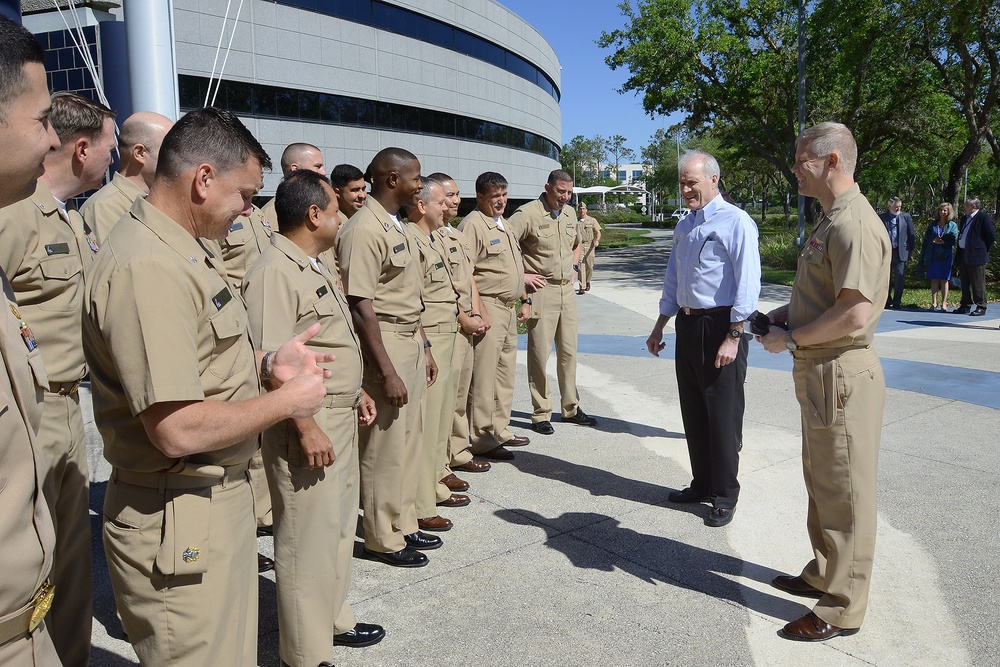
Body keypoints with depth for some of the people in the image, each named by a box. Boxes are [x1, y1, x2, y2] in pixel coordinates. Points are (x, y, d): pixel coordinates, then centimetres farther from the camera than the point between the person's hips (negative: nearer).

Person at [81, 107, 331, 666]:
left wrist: (265, 363, 4)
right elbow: (178, 430, -30)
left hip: (222, 494, 10)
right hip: (181, 521, -10)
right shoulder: (148, 268, -25)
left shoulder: (186, 251, 9)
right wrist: (286, 401, -17)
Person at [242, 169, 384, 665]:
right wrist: (306, 427, -24)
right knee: (308, 539, 3)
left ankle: (334, 619, 40)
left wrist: (355, 392, 21)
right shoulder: (274, 272, -18)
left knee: (340, 526, 21)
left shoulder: (315, 267, 13)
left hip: (341, 419, 10)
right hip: (307, 427, -10)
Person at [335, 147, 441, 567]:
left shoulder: (399, 227, 13)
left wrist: (424, 348, 18)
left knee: (409, 438, 16)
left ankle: (403, 525, 31)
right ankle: (384, 539, 17)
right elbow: (361, 307, -21)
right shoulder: (364, 230, -16)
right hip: (384, 343, -9)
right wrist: (386, 372, -21)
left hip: (411, 341, 10)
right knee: (384, 445, 1)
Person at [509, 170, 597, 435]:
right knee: (540, 353, -2)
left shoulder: (570, 213, 12)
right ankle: (541, 414, 7)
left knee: (568, 351, 12)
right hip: (541, 291, -7)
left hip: (567, 290, 7)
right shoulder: (528, 213, -11)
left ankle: (571, 408, 24)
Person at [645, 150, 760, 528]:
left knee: (723, 415, 0)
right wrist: (660, 326, 19)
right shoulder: (684, 226, 15)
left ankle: (724, 496, 14)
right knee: (693, 412, 15)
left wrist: (733, 337, -21)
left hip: (720, 326, -8)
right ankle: (701, 484, 29)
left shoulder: (735, 222, -10)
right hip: (687, 325, 8)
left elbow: (747, 284, -16)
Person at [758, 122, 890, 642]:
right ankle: (822, 575, 38)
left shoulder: (854, 224, -20)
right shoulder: (831, 220, 14)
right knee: (821, 480, 21)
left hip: (842, 373, -11)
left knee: (843, 492, 1)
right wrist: (785, 312, 9)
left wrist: (789, 339, -15)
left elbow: (853, 314, -26)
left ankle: (842, 609, 14)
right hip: (818, 370, 11)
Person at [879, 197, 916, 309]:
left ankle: (896, 302, 6)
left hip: (901, 252, 0)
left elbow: (912, 234, 8)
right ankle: (887, 301, 16)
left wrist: (912, 249, 4)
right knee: (886, 278, 6)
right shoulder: (883, 217, 4)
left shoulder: (906, 216, 6)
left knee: (899, 278, -1)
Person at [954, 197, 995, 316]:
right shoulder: (965, 218, 15)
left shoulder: (984, 218, -9)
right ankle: (965, 306, 21)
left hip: (976, 257, -8)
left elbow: (992, 237, -9)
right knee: (965, 283, 13)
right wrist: (959, 254, 13)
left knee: (978, 284, -3)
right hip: (963, 256, 8)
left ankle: (981, 307, 3)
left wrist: (984, 250, -3)